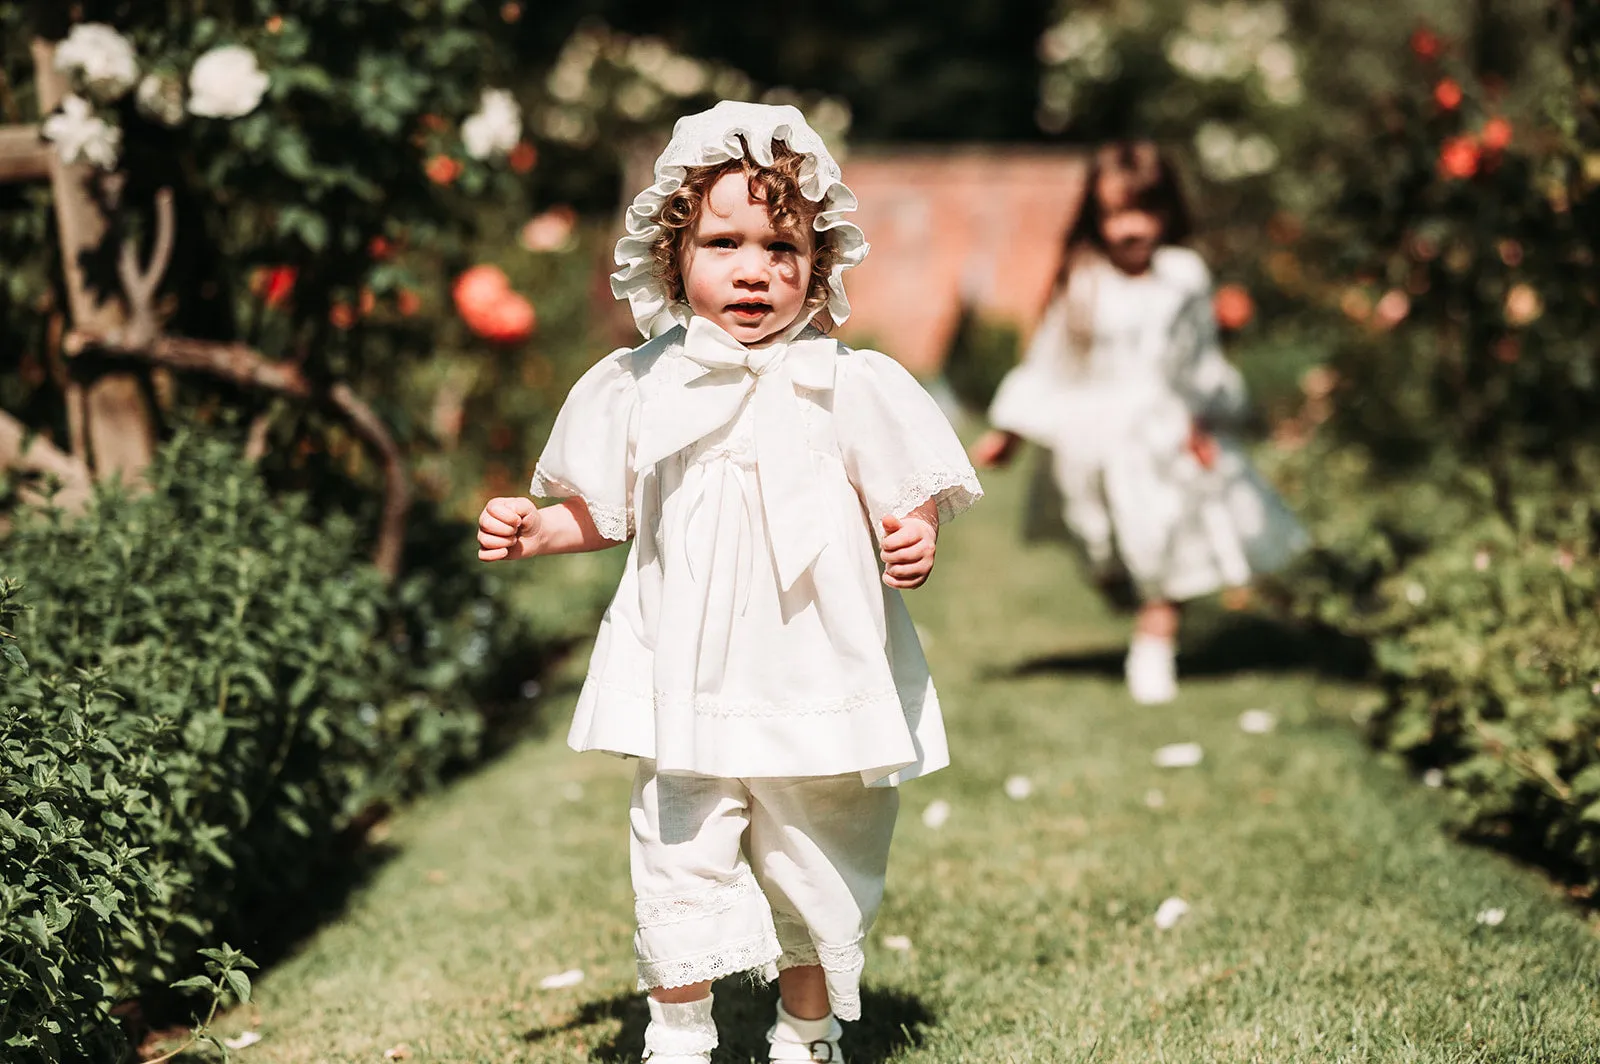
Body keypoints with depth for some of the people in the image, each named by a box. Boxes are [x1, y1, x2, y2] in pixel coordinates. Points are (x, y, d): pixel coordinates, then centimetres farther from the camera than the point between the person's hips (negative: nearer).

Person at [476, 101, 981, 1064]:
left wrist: (914, 545, -24)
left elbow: (907, 505, -4)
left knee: (815, 876, 13)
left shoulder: (852, 387, -6)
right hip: (687, 694, 1)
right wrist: (530, 531, 1)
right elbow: (605, 512, 15)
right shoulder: (643, 386, 2)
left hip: (817, 689, -1)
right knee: (679, 872, 4)